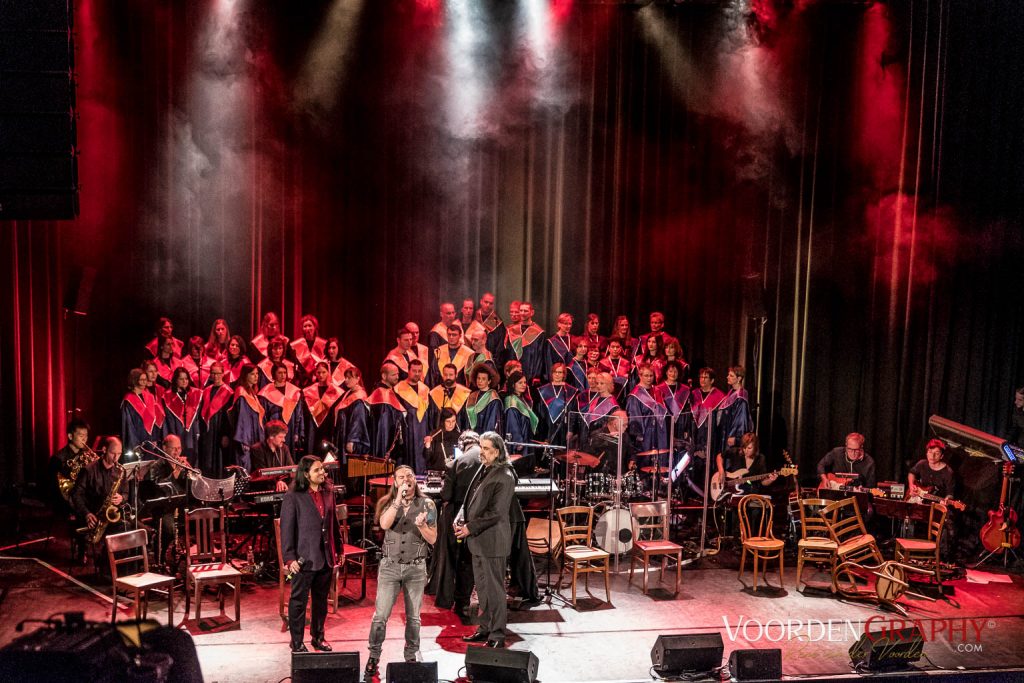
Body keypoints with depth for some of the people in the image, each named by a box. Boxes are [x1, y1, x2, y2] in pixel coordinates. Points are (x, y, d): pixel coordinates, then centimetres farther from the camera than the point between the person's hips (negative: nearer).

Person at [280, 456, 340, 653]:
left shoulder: (328, 493, 8)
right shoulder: (293, 497, -10)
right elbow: (286, 529, -10)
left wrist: (337, 550, 14)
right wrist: (289, 558, -14)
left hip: (326, 557, 6)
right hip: (304, 559, -5)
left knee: (321, 600, 16)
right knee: (298, 601, 5)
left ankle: (318, 637, 29)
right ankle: (297, 643, 16)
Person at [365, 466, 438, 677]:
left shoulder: (426, 504, 2)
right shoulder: (389, 503, 4)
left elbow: (432, 539, 2)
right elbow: (384, 524, -18)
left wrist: (421, 525, -17)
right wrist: (399, 499, -19)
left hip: (416, 567, 0)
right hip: (390, 566, 0)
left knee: (413, 617, 7)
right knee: (380, 615, -6)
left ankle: (411, 657, 20)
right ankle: (373, 658, 5)